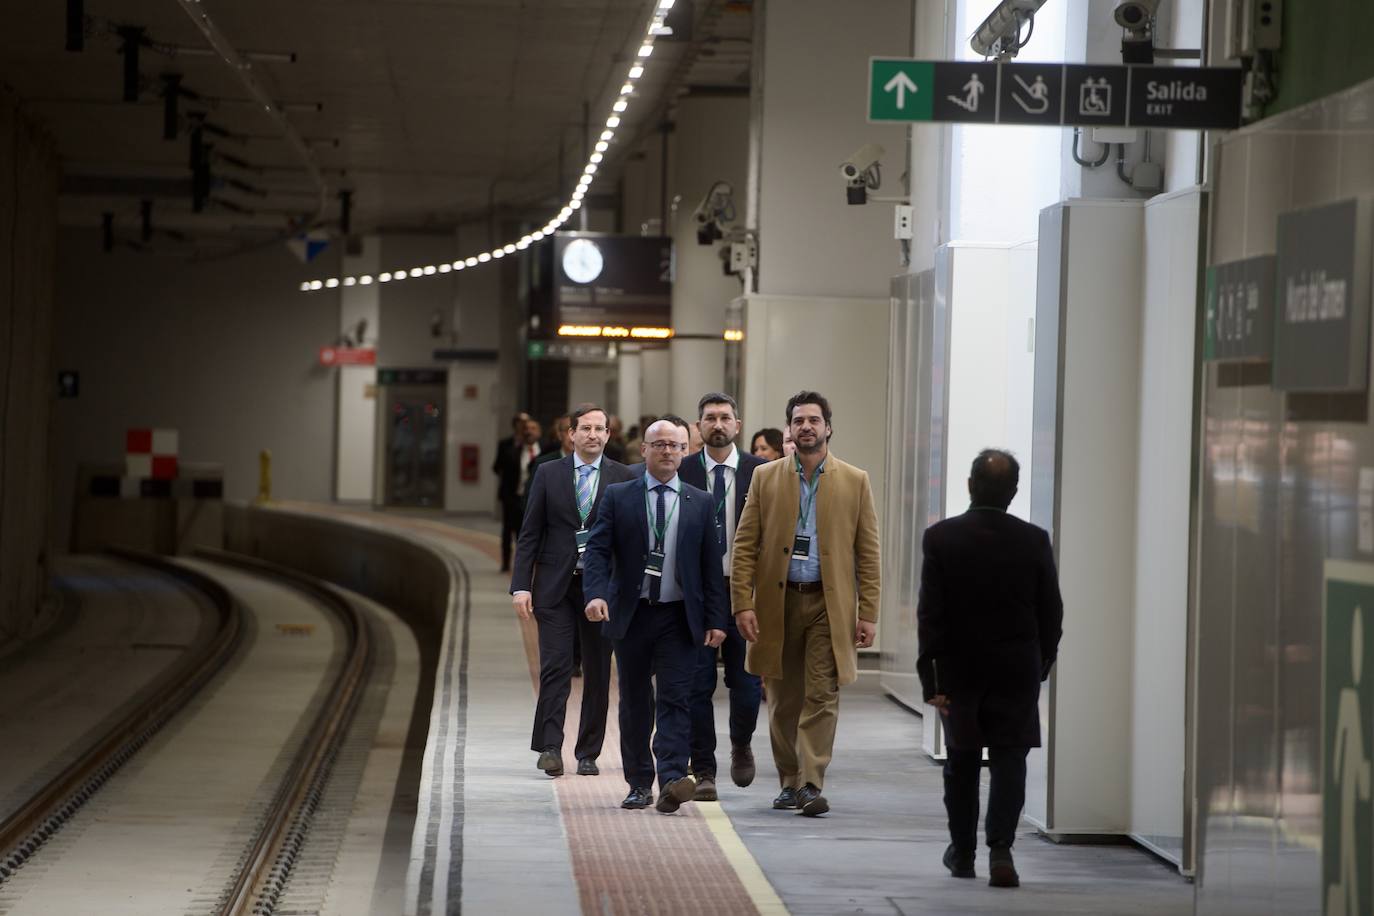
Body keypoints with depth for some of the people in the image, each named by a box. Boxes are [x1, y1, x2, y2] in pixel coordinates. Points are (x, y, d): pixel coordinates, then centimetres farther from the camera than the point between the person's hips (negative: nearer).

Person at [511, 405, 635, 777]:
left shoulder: (624, 478, 4)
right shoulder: (548, 474, 5)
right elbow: (530, 534, 4)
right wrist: (520, 585, -4)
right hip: (555, 586, -1)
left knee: (598, 673, 5)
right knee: (555, 667, -9)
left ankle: (588, 753, 13)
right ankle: (550, 747, -9)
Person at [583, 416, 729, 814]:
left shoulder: (699, 503, 6)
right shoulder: (618, 497, 4)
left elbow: (712, 564, 5)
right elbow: (598, 549, -3)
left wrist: (716, 619, -1)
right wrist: (596, 593, -21)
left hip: (679, 617, -1)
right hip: (631, 615, 1)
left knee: (675, 699, -11)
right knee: (635, 703, 9)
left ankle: (672, 781, -21)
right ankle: (639, 784, 18)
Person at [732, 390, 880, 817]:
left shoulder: (855, 482, 4)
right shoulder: (766, 478, 6)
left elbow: (868, 553, 2)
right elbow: (745, 545, 4)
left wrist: (868, 614, -4)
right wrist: (743, 602, -6)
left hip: (828, 605, -1)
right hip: (777, 602, 2)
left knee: (822, 697, -8)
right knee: (784, 700, 8)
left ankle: (811, 785, -8)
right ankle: (789, 782, 19)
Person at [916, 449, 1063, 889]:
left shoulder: (940, 538, -9)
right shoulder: (1034, 541, -6)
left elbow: (930, 613, -10)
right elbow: (1051, 613, 0)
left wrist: (930, 677, -7)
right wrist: (1041, 665, 14)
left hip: (959, 670, 1)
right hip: (1017, 671, 0)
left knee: (961, 762, 16)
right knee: (1009, 761, 2)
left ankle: (962, 852, 25)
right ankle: (1000, 850, -14)